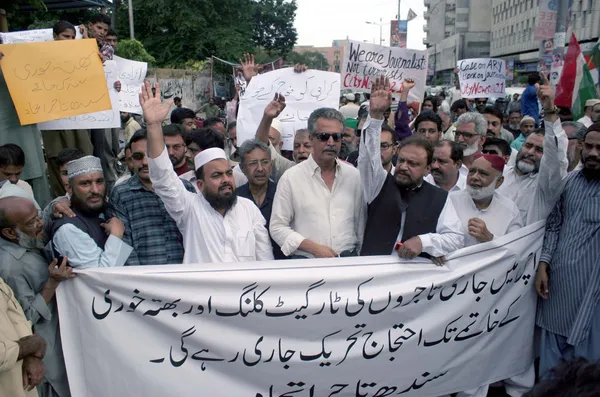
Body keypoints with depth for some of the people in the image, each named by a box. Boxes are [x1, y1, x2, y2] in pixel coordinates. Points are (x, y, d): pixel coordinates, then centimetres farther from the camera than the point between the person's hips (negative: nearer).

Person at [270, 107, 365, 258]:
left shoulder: (354, 175, 11)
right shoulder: (290, 178, 0)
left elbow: (361, 223, 15)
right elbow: (277, 227, -1)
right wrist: (314, 248, -9)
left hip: (349, 261, 3)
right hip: (306, 262, -2)